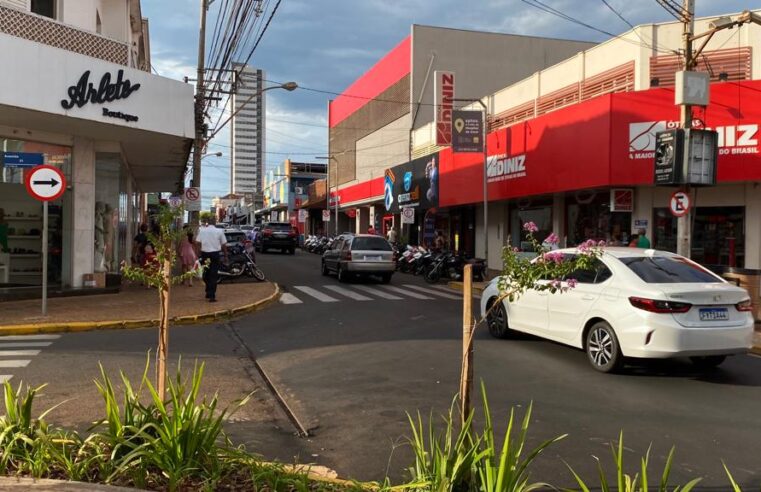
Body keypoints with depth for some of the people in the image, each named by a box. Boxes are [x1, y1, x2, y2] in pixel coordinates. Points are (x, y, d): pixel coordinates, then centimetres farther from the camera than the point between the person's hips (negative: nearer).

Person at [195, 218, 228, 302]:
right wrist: (225, 256, 10)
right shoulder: (219, 231, -1)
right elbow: (224, 244, 2)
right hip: (215, 253, -1)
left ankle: (208, 292, 28)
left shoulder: (202, 230, 0)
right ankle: (212, 295, -5)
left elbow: (197, 242, -7)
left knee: (206, 274, 18)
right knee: (214, 275, 0)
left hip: (205, 253, 1)